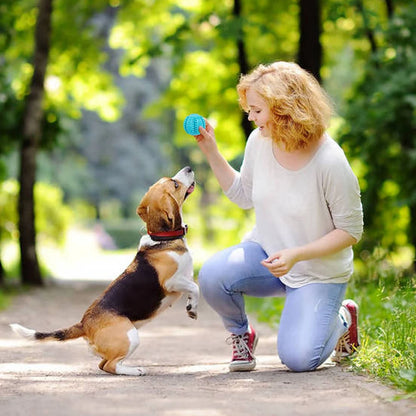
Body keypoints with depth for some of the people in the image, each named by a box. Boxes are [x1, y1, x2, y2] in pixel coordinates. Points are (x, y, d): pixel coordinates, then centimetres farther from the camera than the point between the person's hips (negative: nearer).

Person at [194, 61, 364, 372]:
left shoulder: (330, 162, -25)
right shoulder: (259, 142, -8)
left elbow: (351, 231, -15)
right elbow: (244, 195, 10)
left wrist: (297, 255, -26)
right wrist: (211, 151, -1)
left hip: (318, 272, -4)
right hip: (265, 253, 4)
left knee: (298, 359, -17)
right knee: (212, 276, -27)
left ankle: (342, 318, 18)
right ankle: (241, 334, 6)